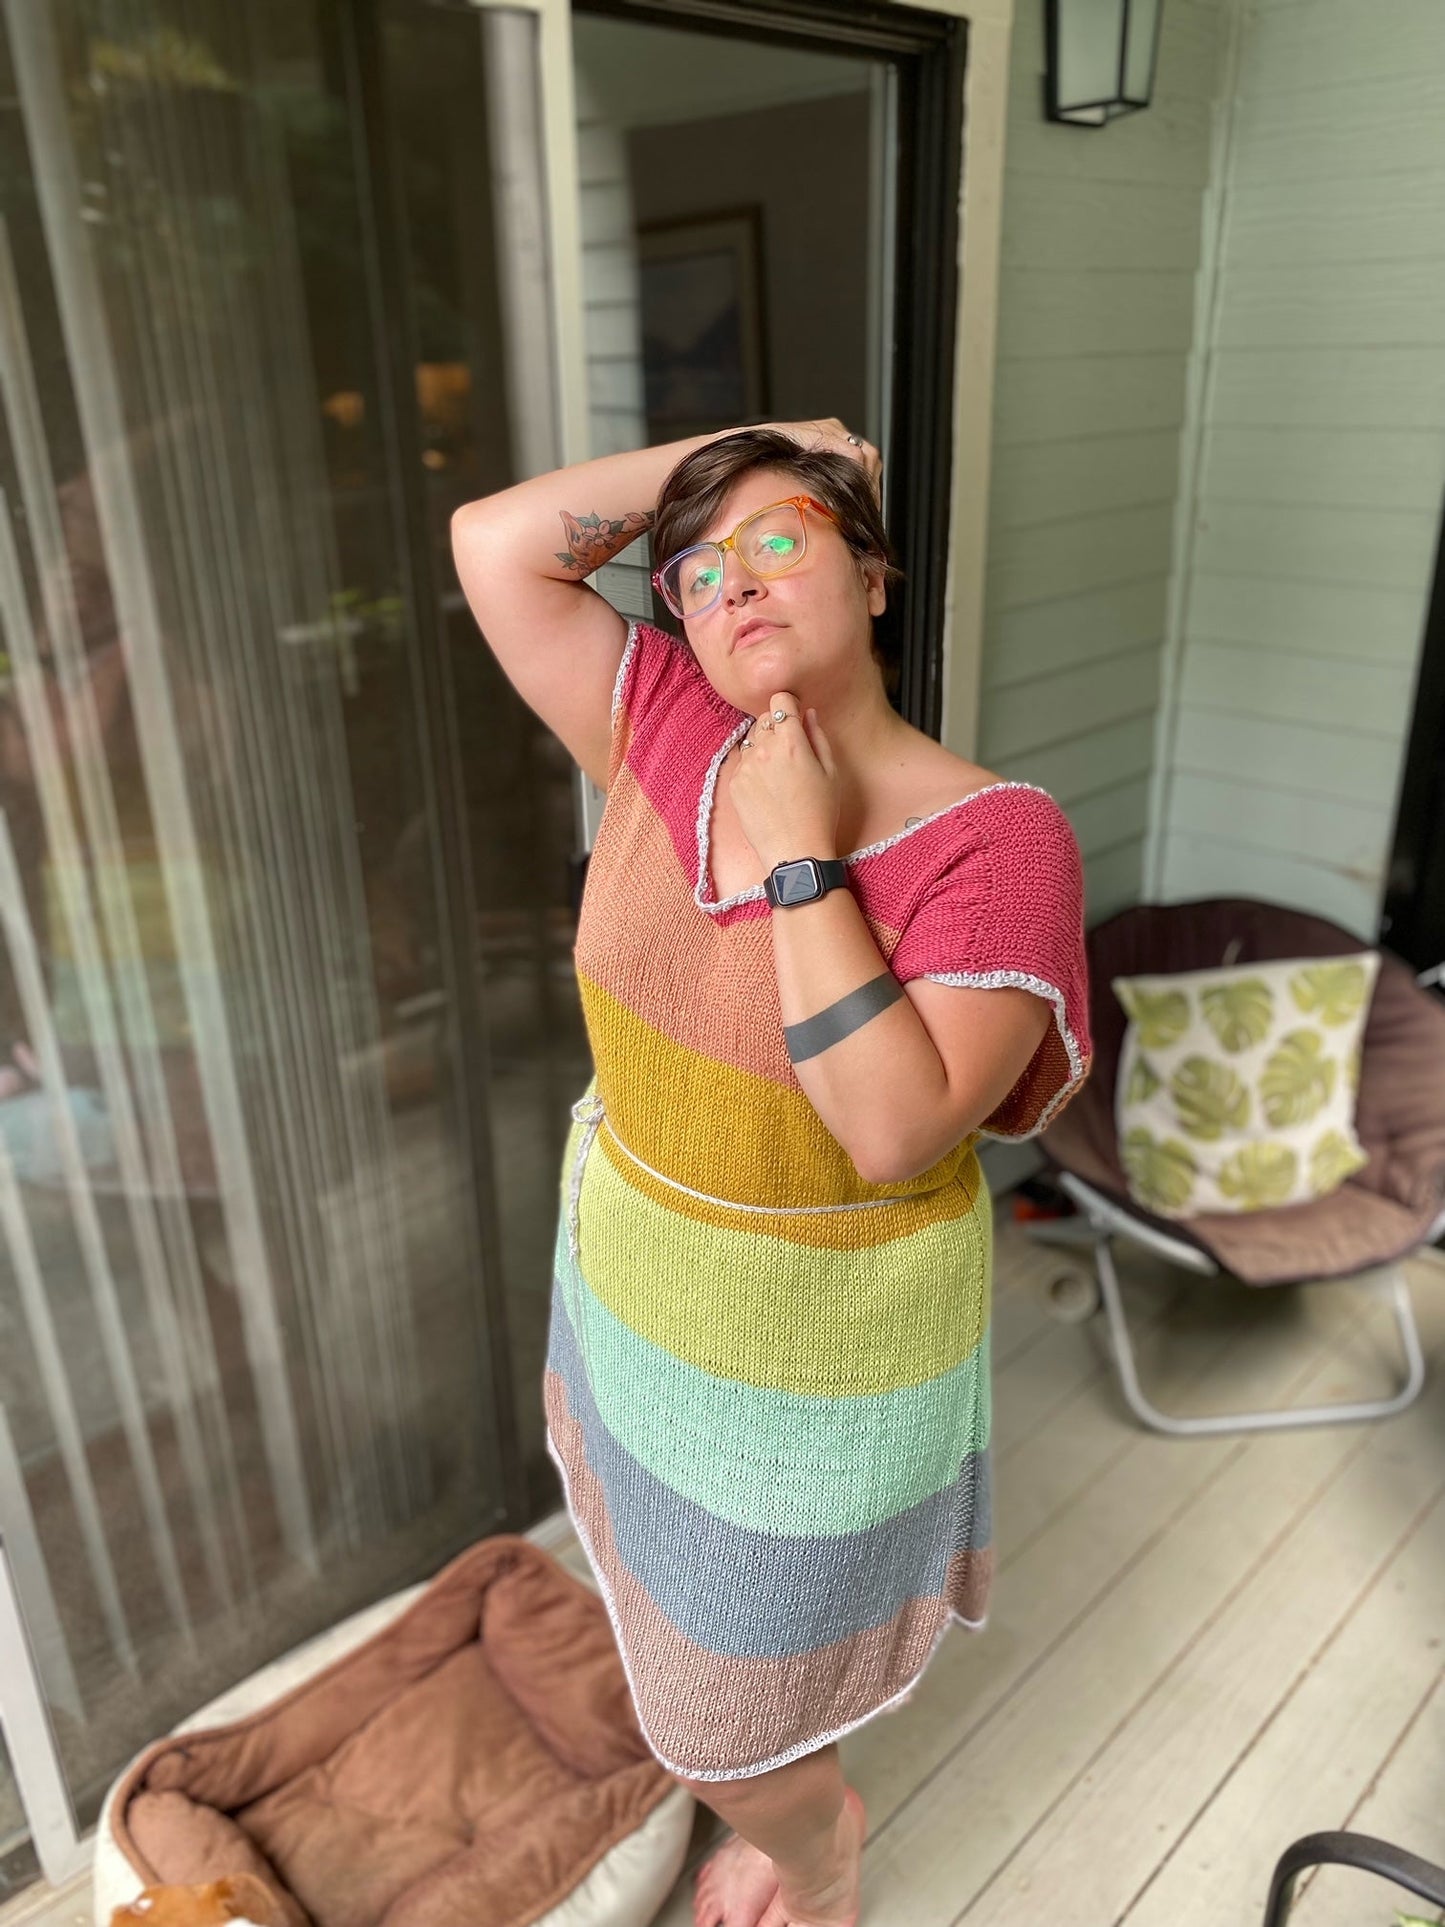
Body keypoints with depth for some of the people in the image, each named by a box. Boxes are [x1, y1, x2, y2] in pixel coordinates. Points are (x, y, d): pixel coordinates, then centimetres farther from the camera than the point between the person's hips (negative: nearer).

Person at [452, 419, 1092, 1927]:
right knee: (680, 1605, 31)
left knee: (718, 1732, 16)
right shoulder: (666, 737, -9)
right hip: (630, 1297, 6)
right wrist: (738, 444, -9)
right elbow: (494, 544, -12)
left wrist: (801, 859, -30)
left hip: (812, 1359, -5)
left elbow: (898, 1132, -31)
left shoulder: (993, 839, -23)